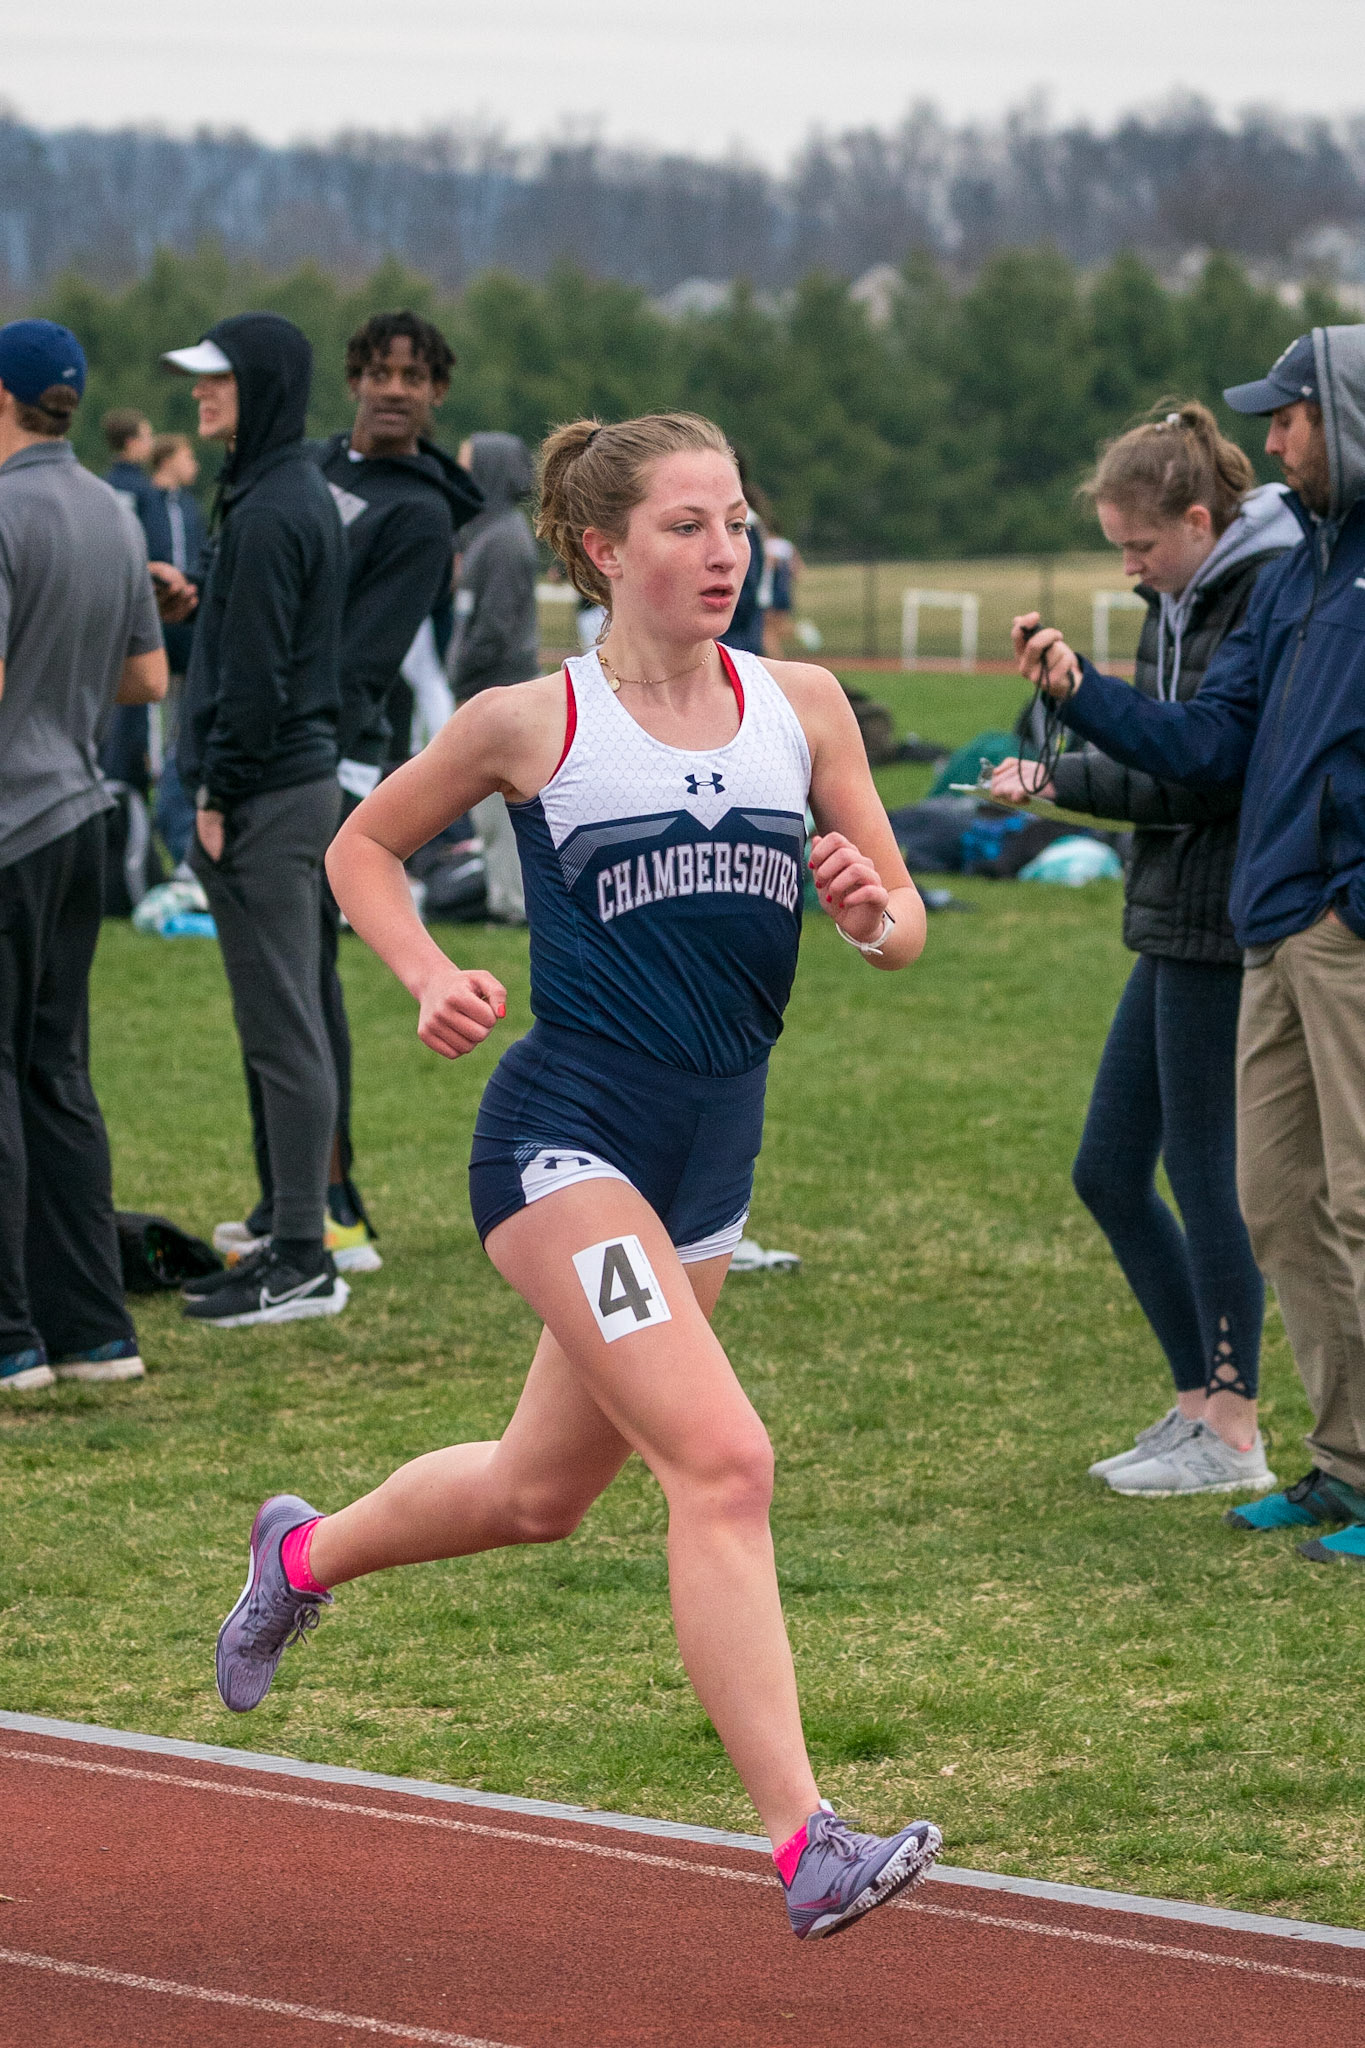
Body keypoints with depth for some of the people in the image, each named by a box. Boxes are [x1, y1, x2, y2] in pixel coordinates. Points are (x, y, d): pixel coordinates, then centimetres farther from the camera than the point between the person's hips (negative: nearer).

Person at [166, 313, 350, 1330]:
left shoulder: (270, 513, -16)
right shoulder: (304, 493, 15)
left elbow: (254, 675, -19)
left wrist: (219, 797, -15)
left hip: (267, 794, -10)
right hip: (304, 778, 10)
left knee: (283, 1030, -7)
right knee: (288, 1027, 13)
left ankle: (303, 1262, -5)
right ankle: (296, 1242, 18)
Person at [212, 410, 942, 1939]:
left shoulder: (801, 706, 6)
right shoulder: (530, 724, -3)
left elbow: (904, 928, 9)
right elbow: (361, 848, 12)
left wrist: (873, 914, -14)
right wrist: (433, 979, -5)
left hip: (712, 1150, 6)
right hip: (566, 1133, -6)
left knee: (540, 1491, 20)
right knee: (722, 1463, -20)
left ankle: (306, 1554, 49)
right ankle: (803, 1841, -22)